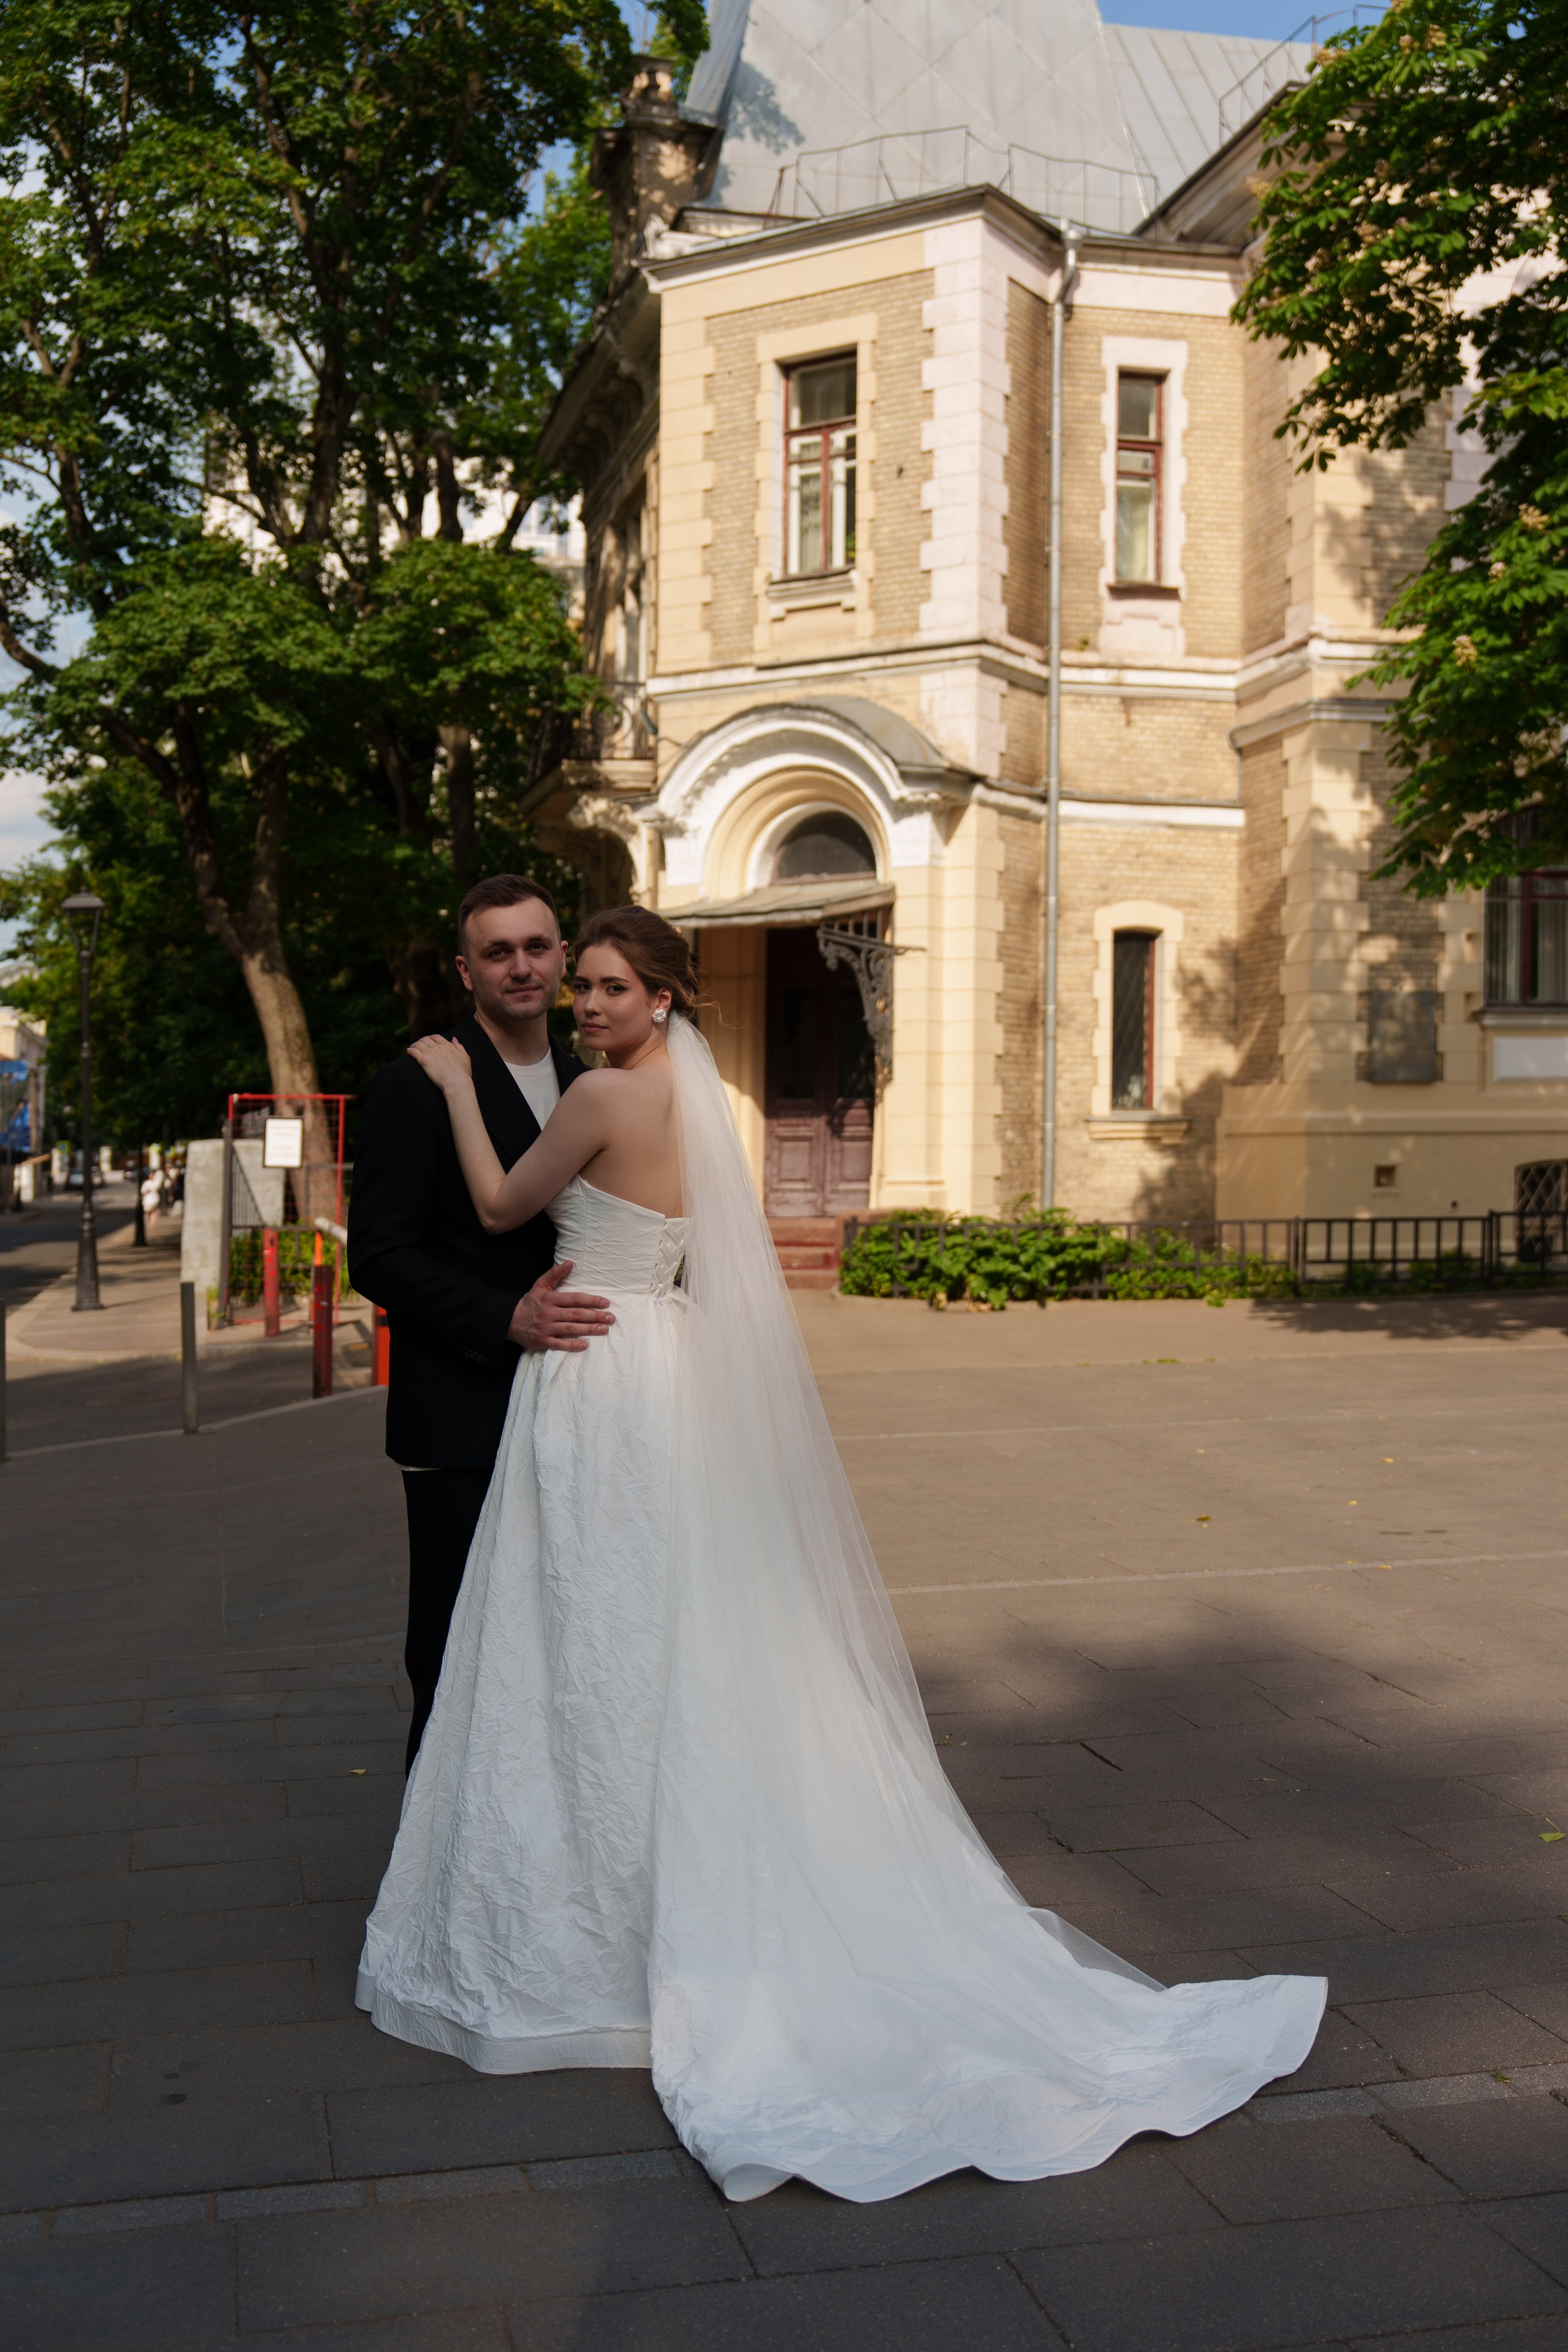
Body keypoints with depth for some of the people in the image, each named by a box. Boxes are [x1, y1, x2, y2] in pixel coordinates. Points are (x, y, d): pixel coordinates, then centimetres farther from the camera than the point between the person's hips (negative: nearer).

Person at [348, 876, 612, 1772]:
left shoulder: (586, 1085, 13)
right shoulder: (417, 1087, -7)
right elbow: (378, 1255, -12)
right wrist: (508, 1318, -23)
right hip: (462, 1424, -6)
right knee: (458, 1656, 3)